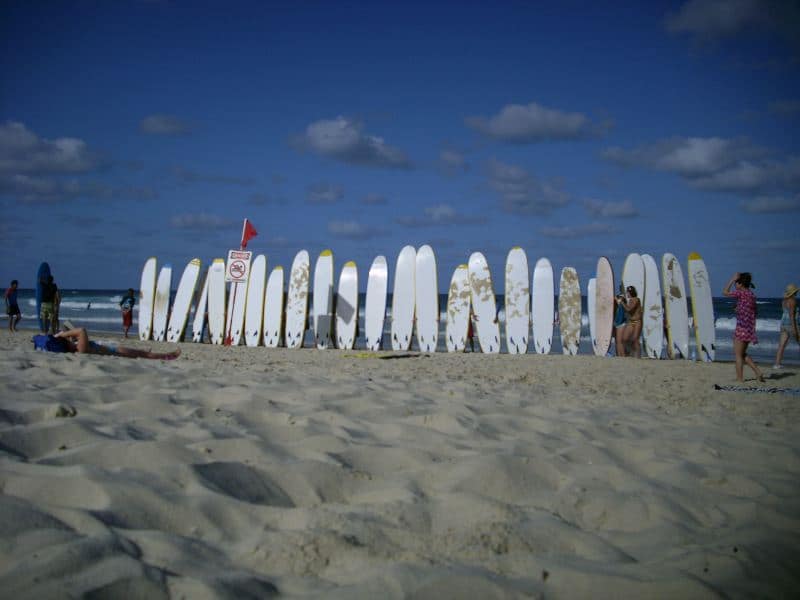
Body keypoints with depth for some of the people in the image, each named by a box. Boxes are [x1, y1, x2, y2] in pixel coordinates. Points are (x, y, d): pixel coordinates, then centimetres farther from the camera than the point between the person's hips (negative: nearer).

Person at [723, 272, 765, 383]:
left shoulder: (741, 293, -13)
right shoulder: (752, 295, 12)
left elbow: (725, 292, -4)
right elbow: (754, 313, 16)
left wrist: (732, 279, -1)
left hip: (742, 328, -9)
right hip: (750, 328, 9)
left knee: (738, 354, 1)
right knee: (742, 353, 18)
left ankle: (739, 378, 4)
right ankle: (758, 373, 12)